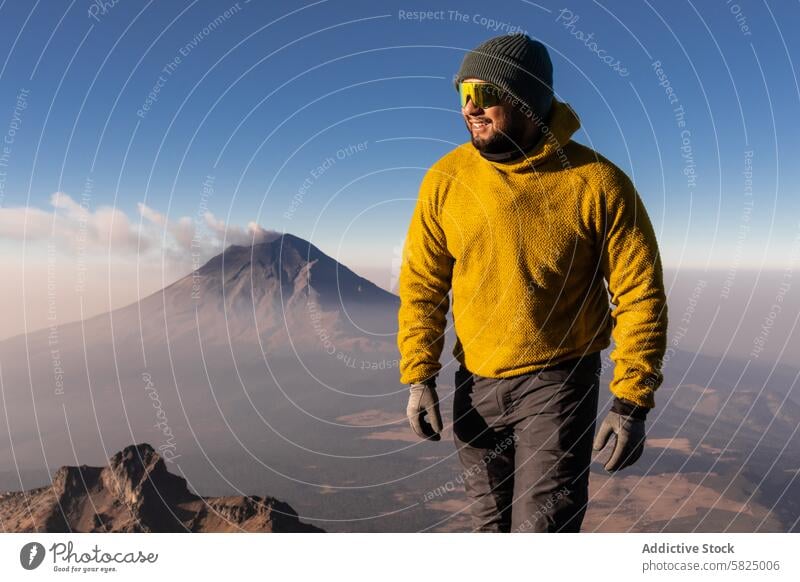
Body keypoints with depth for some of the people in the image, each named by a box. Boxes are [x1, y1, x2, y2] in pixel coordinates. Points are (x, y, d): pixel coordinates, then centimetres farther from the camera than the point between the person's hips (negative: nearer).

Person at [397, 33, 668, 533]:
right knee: (491, 524, 20)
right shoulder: (445, 180, -6)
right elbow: (422, 284, -1)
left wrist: (633, 401, -12)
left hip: (558, 380, -3)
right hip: (476, 381, 4)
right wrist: (418, 377, -5)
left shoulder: (597, 182, -15)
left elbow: (640, 293, -10)